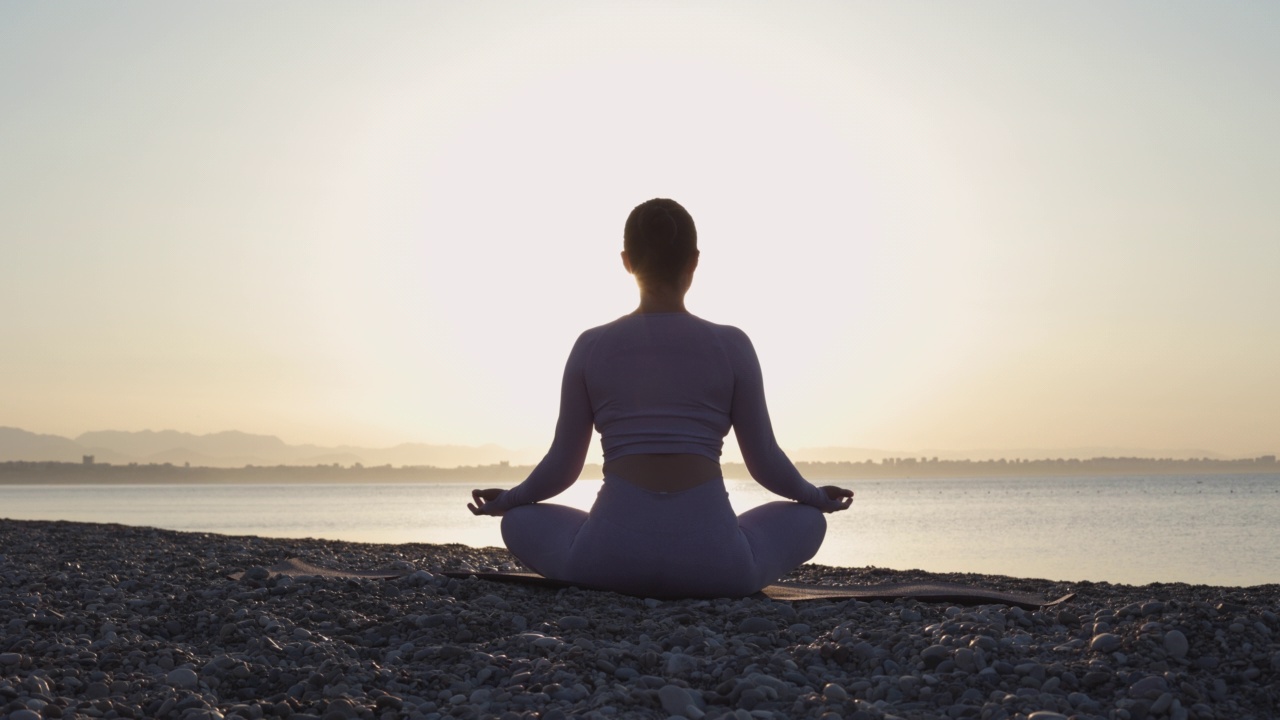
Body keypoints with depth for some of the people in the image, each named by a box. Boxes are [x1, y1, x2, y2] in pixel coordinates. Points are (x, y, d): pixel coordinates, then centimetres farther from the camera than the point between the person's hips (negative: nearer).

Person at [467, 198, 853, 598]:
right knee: (808, 520, 28)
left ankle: (620, 583, 15)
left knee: (520, 521, 30)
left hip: (612, 558, 0)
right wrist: (817, 497, 31)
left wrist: (507, 499, 33)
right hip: (711, 561, 0)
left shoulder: (591, 346, 8)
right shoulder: (731, 345, 5)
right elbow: (765, 462, 10)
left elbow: (563, 465, 12)